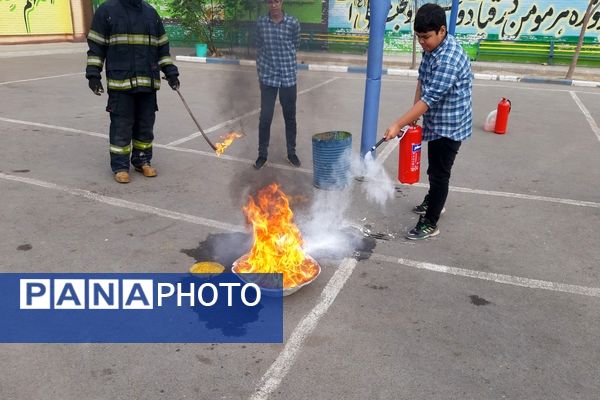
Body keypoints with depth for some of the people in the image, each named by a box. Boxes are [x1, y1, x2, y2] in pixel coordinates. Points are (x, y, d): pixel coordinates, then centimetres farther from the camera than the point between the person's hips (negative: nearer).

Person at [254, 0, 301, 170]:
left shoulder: (293, 23, -5)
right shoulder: (261, 22, 1)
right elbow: (259, 48, 10)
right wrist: (260, 71, 10)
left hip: (288, 76, -1)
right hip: (267, 77, 1)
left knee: (290, 117, 9)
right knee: (265, 117, 1)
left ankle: (291, 152, 24)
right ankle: (262, 154, 15)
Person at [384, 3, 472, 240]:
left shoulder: (449, 60, -29)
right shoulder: (431, 48, 1)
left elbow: (429, 99, -31)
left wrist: (398, 125, -31)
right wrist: (414, 115, 5)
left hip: (450, 125, -9)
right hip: (436, 122, 9)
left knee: (439, 173, 0)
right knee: (434, 169, 24)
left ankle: (430, 224, 11)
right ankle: (432, 202, 45)